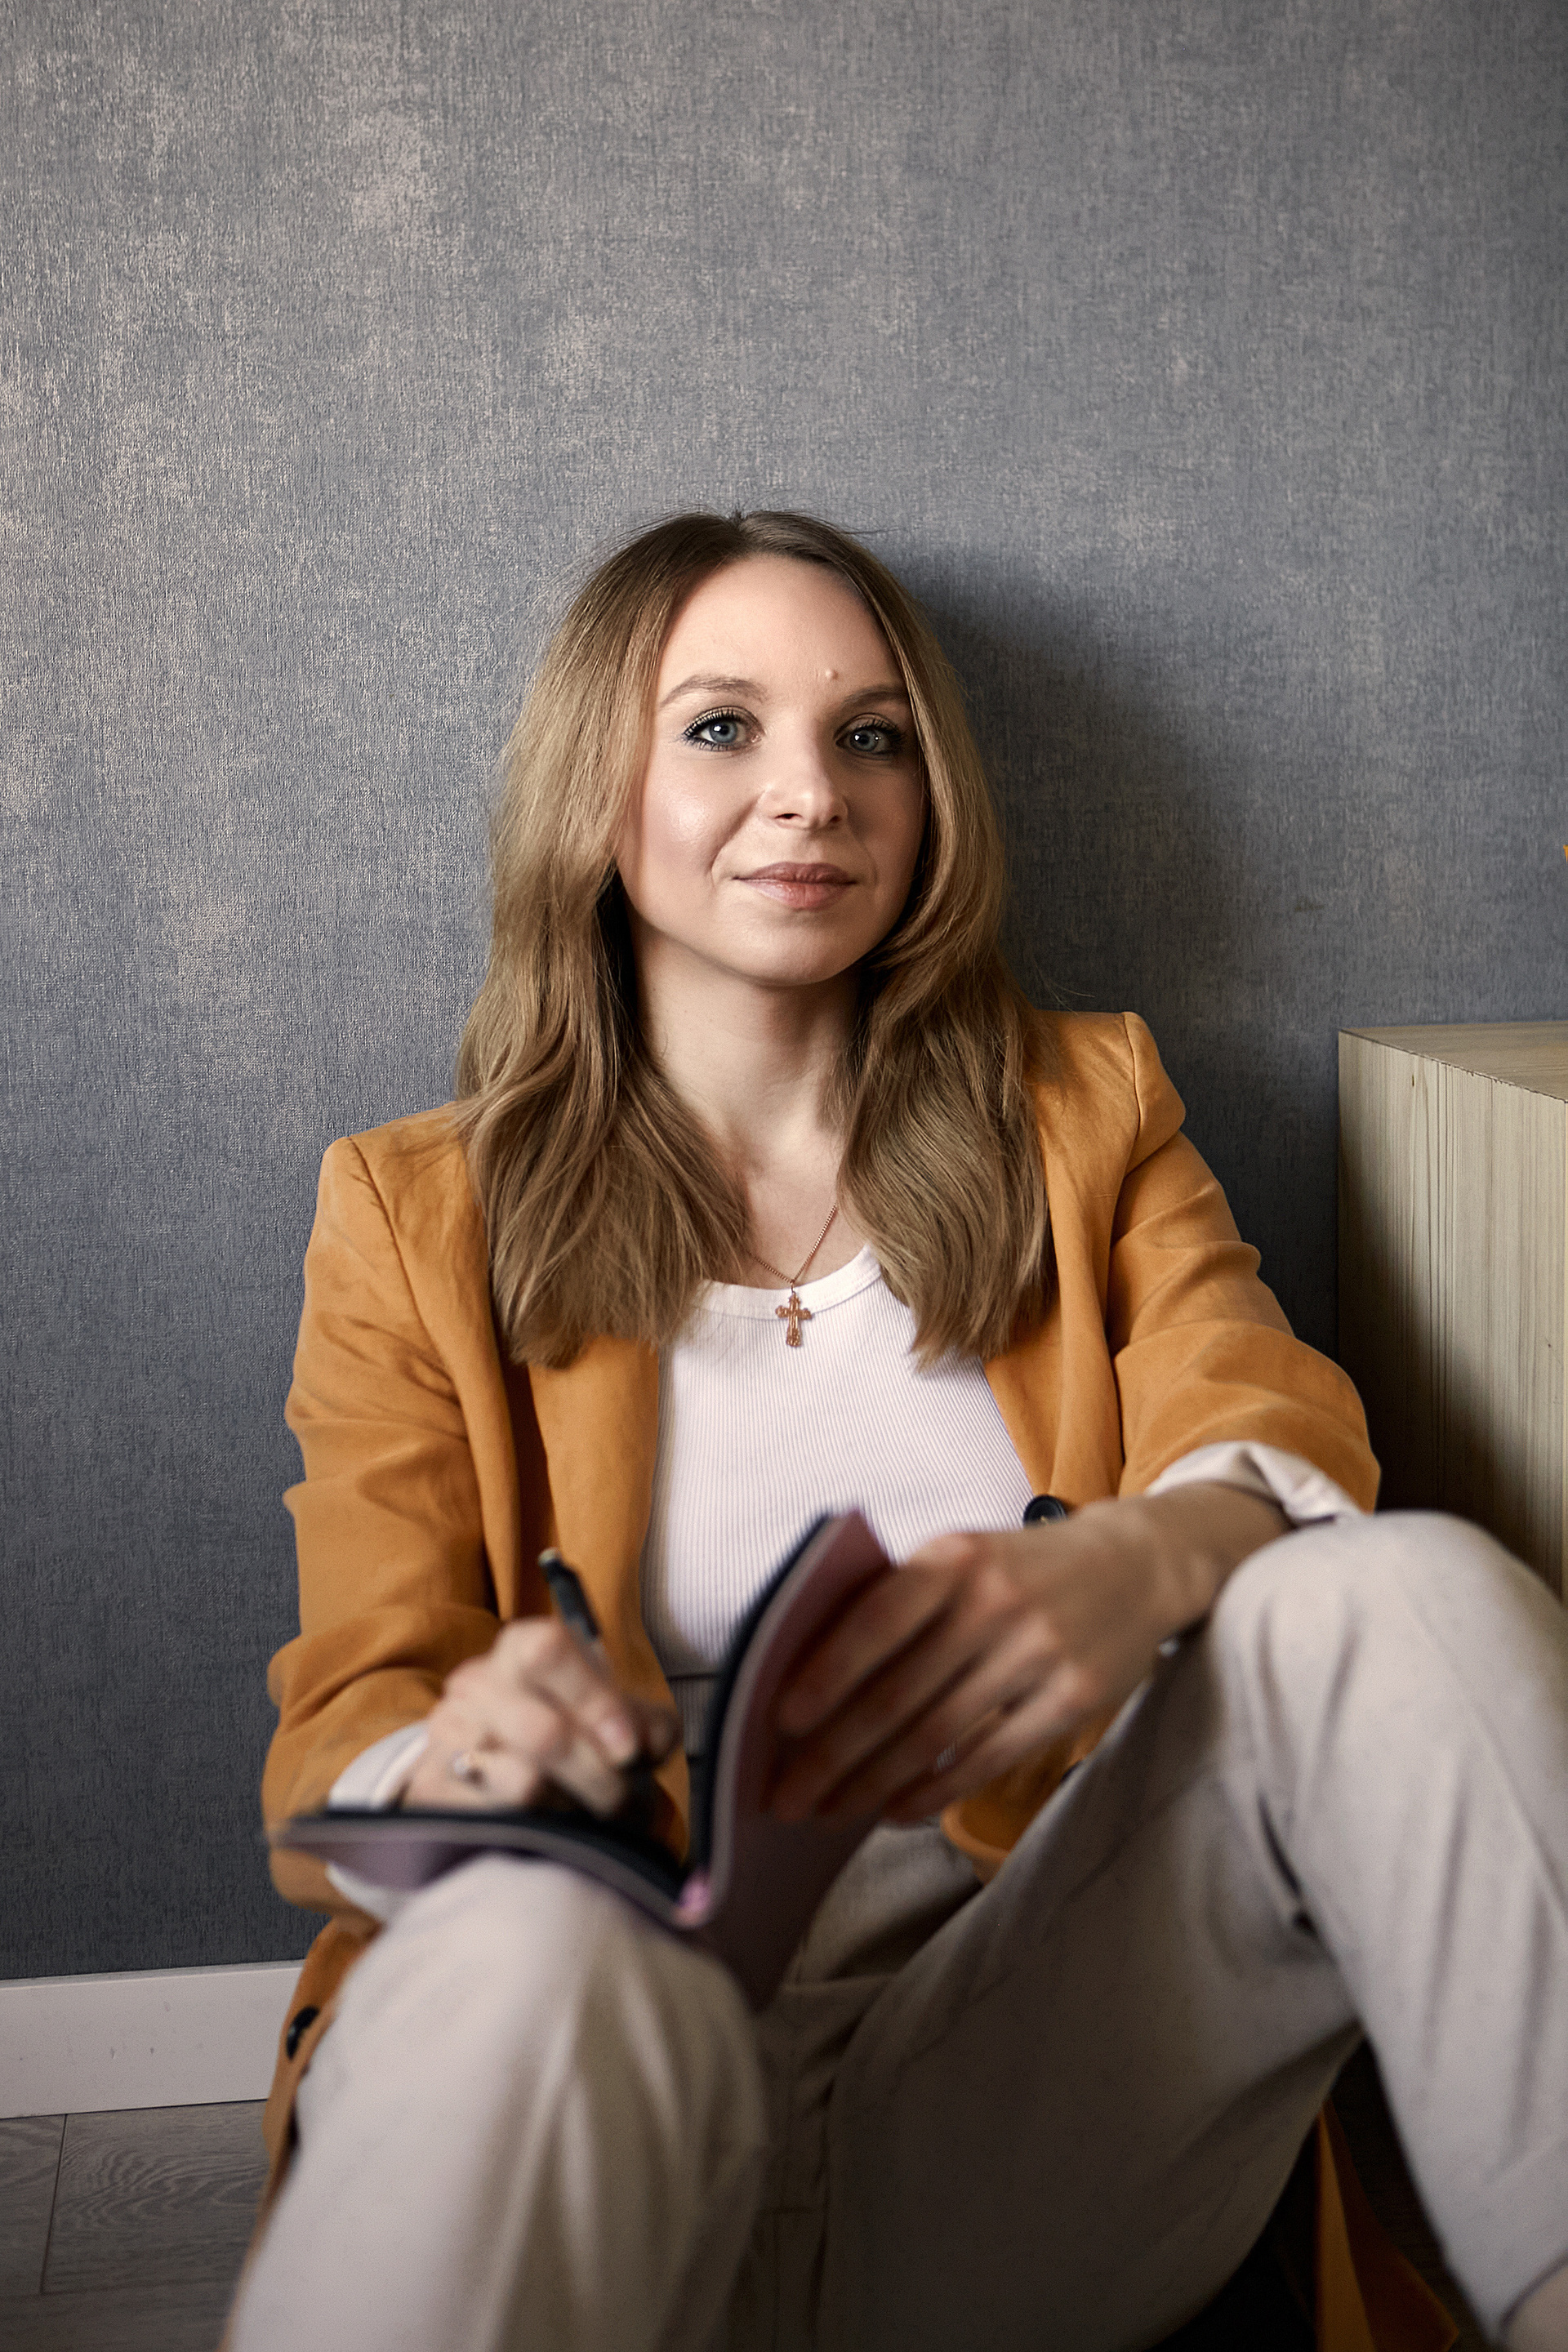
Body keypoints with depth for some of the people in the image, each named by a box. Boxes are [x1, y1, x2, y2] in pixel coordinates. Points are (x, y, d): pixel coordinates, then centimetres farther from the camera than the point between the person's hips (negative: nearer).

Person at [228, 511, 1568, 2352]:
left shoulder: (1085, 1112, 17)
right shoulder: (417, 1216, 10)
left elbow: (1271, 1426, 2)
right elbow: (347, 1720, 4)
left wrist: (1142, 1559, -25)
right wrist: (456, 1764, -23)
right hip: (622, 2075, -3)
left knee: (1404, 1593, -24)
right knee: (529, 1947, -40)